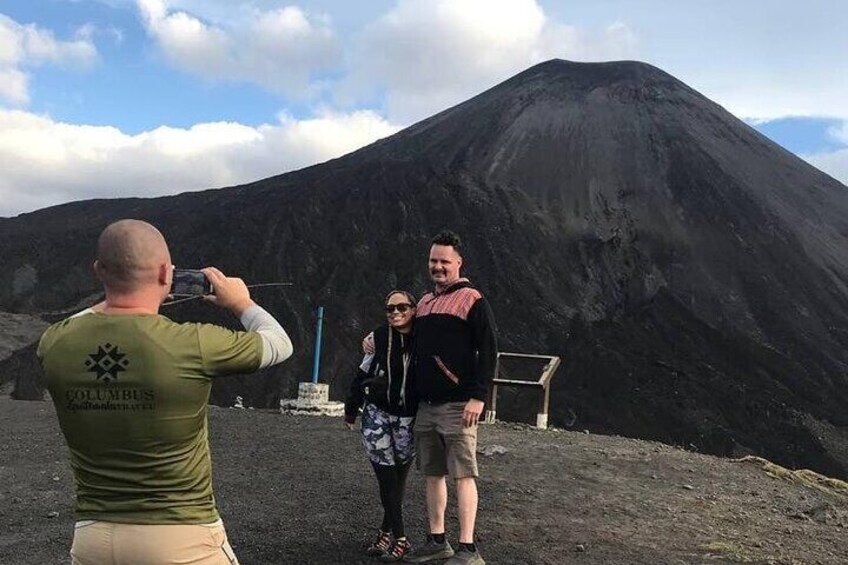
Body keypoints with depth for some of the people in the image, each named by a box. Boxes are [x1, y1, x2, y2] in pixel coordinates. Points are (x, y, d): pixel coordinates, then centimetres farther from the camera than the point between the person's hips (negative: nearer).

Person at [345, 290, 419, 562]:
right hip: (377, 414, 1)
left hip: (408, 418, 0)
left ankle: (387, 532, 17)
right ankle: (399, 538, 6)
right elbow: (363, 374, 5)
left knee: (398, 477, 7)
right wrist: (351, 409, 9)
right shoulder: (377, 337, -4)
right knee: (386, 476, -1)